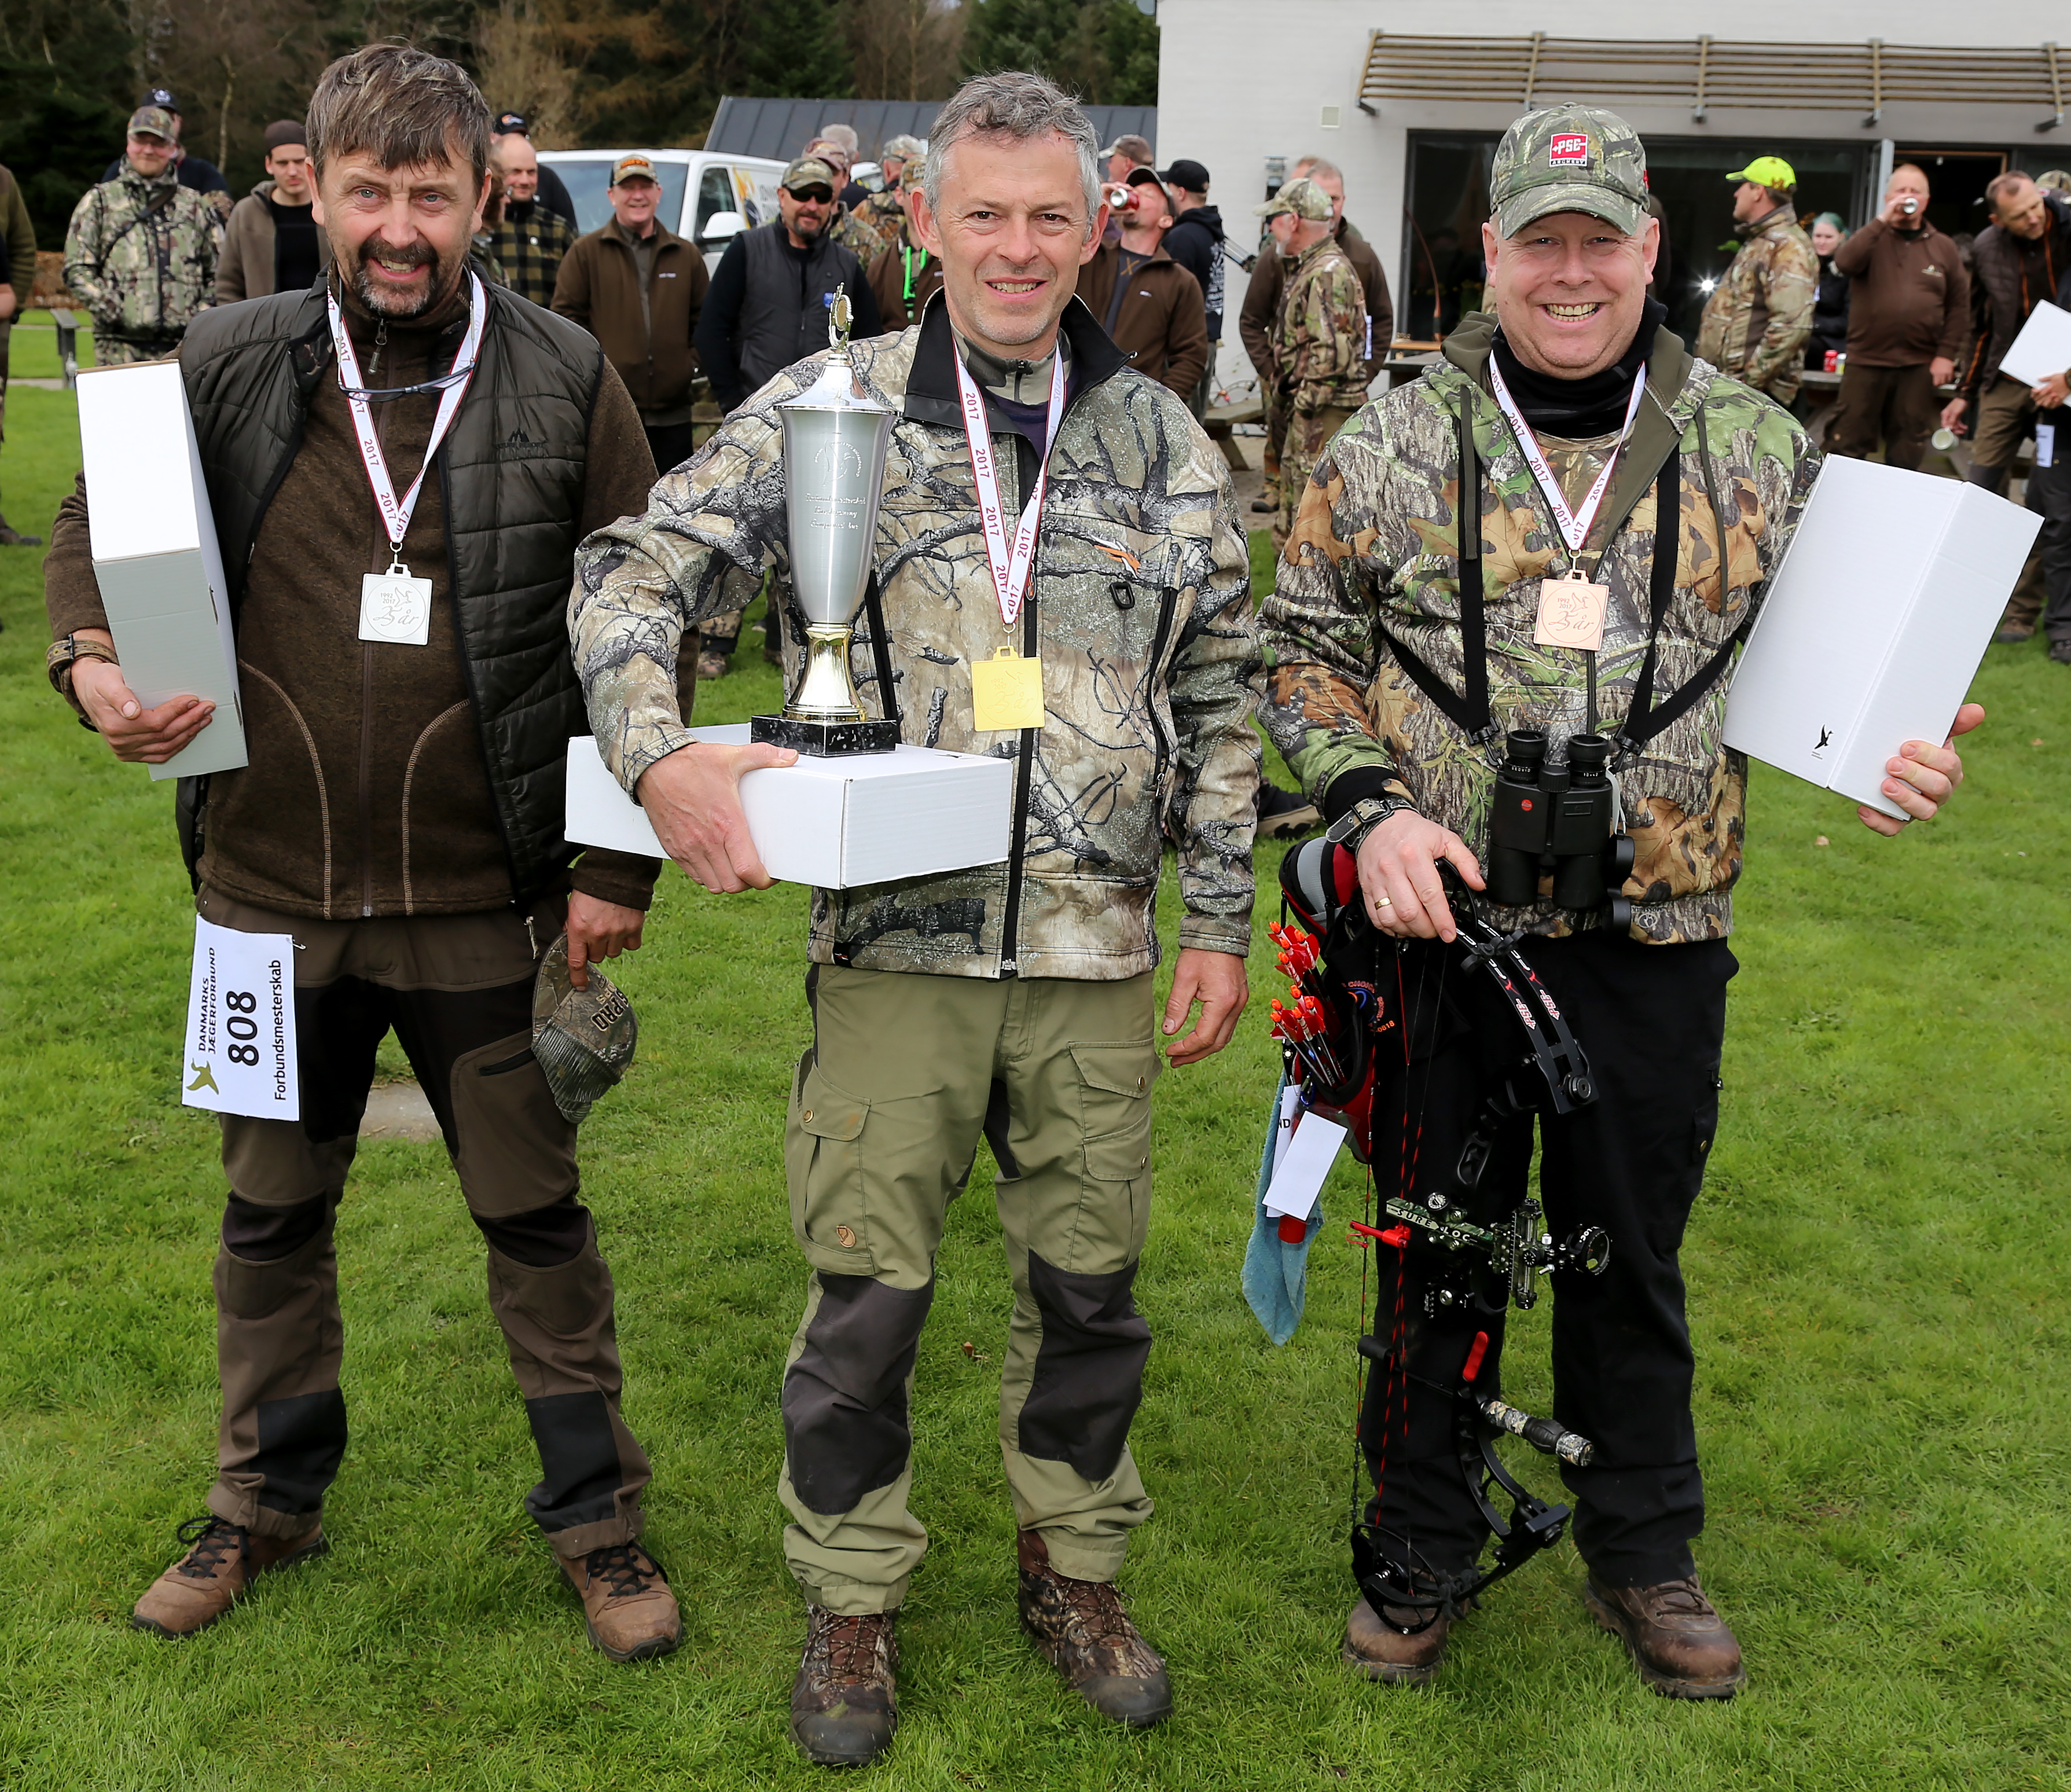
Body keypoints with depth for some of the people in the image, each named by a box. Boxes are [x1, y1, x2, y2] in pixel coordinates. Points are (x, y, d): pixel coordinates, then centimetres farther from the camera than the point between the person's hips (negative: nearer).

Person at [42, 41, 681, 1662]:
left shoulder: (566, 384, -5)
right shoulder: (230, 366, -1)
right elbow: (98, 521, 11)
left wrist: (618, 866, -6)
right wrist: (90, 659, -11)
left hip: (487, 904, -2)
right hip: (273, 890, 2)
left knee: (536, 1216, 10)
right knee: (273, 1211, 18)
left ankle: (598, 1517, 28)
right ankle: (269, 1502, 39)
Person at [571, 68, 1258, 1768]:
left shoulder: (1164, 443, 7)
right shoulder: (831, 406, -1)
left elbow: (1219, 700, 11)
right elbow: (635, 569, -3)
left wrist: (1222, 920, 9)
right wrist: (659, 752, -21)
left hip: (1097, 949, 2)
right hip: (896, 939, -2)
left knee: (1089, 1282, 13)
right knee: (865, 1294, 5)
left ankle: (1074, 1570, 34)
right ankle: (853, 1601, 26)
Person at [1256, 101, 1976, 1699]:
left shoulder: (1757, 452, 2)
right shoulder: (1392, 451, -2)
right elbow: (1304, 646, 3)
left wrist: (1889, 746, -8)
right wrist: (1370, 810, -11)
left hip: (1659, 938, 1)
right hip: (1448, 922, -1)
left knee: (1634, 1255, 16)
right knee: (1439, 1251, 12)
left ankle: (1645, 1554, 36)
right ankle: (1419, 1551, 32)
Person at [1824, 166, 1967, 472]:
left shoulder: (1944, 248, 10)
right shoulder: (1872, 238, 7)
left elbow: (1959, 307, 8)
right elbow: (1845, 262, -16)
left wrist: (1946, 355, -1)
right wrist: (1883, 220, -16)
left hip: (1919, 366, 2)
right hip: (1865, 360, -1)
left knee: (1907, 450, 6)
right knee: (1847, 441, -2)